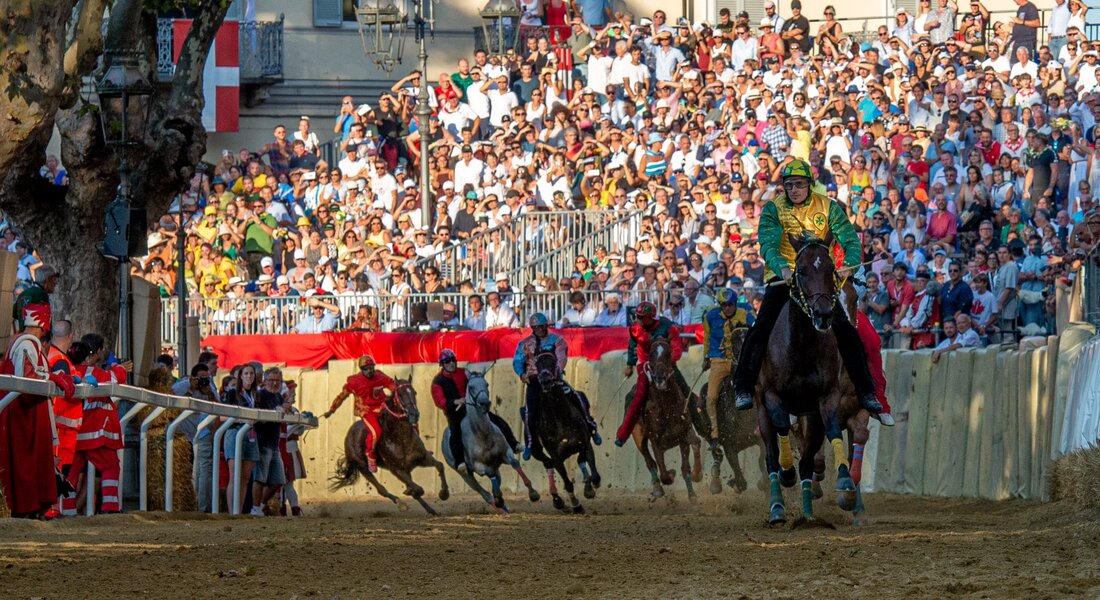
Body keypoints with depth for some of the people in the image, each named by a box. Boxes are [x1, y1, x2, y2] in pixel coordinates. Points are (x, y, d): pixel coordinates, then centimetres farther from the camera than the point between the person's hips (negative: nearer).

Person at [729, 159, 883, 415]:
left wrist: (849, 266, -30)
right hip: (782, 277, -1)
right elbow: (768, 245, -19)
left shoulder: (827, 207, -2)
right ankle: (743, 387, -11)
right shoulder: (773, 209, -6)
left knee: (846, 331, -6)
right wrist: (783, 268, -40)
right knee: (762, 328, -17)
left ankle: (865, 391, 3)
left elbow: (850, 240, -8)